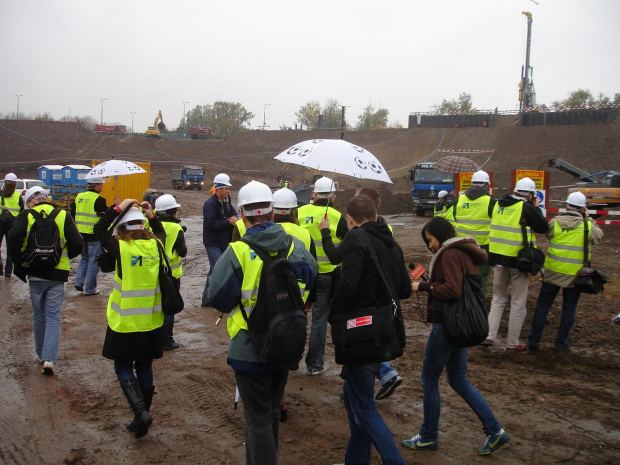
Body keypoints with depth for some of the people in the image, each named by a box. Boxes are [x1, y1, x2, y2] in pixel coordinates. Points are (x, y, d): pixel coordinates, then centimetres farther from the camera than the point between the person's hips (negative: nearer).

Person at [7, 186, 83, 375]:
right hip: (57, 274, 0)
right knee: (53, 317, 4)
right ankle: (49, 358, -8)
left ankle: (41, 354, 28)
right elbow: (77, 244, -7)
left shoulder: (26, 216, -3)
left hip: (35, 274, 0)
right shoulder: (63, 216, -1)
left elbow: (13, 237, -20)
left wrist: (19, 261, -7)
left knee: (38, 316, 17)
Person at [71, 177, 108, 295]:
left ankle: (79, 282, 13)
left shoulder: (79, 197, 7)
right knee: (93, 261, 3)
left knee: (84, 259, 22)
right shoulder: (98, 199, -14)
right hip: (94, 235, -6)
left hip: (81, 233, 7)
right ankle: (89, 289, 7)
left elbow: (72, 214, 13)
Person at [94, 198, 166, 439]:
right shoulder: (155, 246, -3)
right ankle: (141, 418, 24)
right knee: (144, 368, 15)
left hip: (125, 322, -4)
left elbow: (99, 230, 1)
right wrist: (152, 216, 11)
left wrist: (118, 208, 0)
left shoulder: (121, 248, -15)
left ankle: (141, 412, -8)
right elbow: (161, 234, 22)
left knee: (123, 368, 9)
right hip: (151, 321, 4)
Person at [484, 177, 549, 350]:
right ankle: (512, 342, 13)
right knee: (518, 303, 7)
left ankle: (489, 335, 8)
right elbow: (543, 228, -5)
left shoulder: (498, 205, 6)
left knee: (498, 299, 17)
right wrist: (536, 208, 6)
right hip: (518, 259, -5)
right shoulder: (526, 207, -13)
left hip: (498, 257, 5)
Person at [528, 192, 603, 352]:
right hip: (575, 275, 0)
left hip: (553, 272, 1)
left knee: (542, 306, 11)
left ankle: (534, 340, 13)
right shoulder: (588, 226, -7)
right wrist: (587, 218, 14)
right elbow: (598, 236, 12)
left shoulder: (554, 222, -7)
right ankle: (561, 343, 18)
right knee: (569, 310, 13)